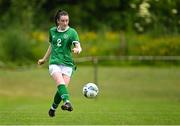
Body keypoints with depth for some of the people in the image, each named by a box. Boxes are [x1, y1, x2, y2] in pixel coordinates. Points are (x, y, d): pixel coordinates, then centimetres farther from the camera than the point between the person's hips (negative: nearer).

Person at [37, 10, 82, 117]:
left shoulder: (72, 32, -1)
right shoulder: (52, 31, 10)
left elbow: (78, 46, -14)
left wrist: (77, 50, -38)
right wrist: (44, 59, 32)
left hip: (67, 64, -1)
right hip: (54, 63, 1)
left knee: (62, 88, -8)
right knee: (61, 83, -25)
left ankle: (53, 108, 15)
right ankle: (67, 102, -46)